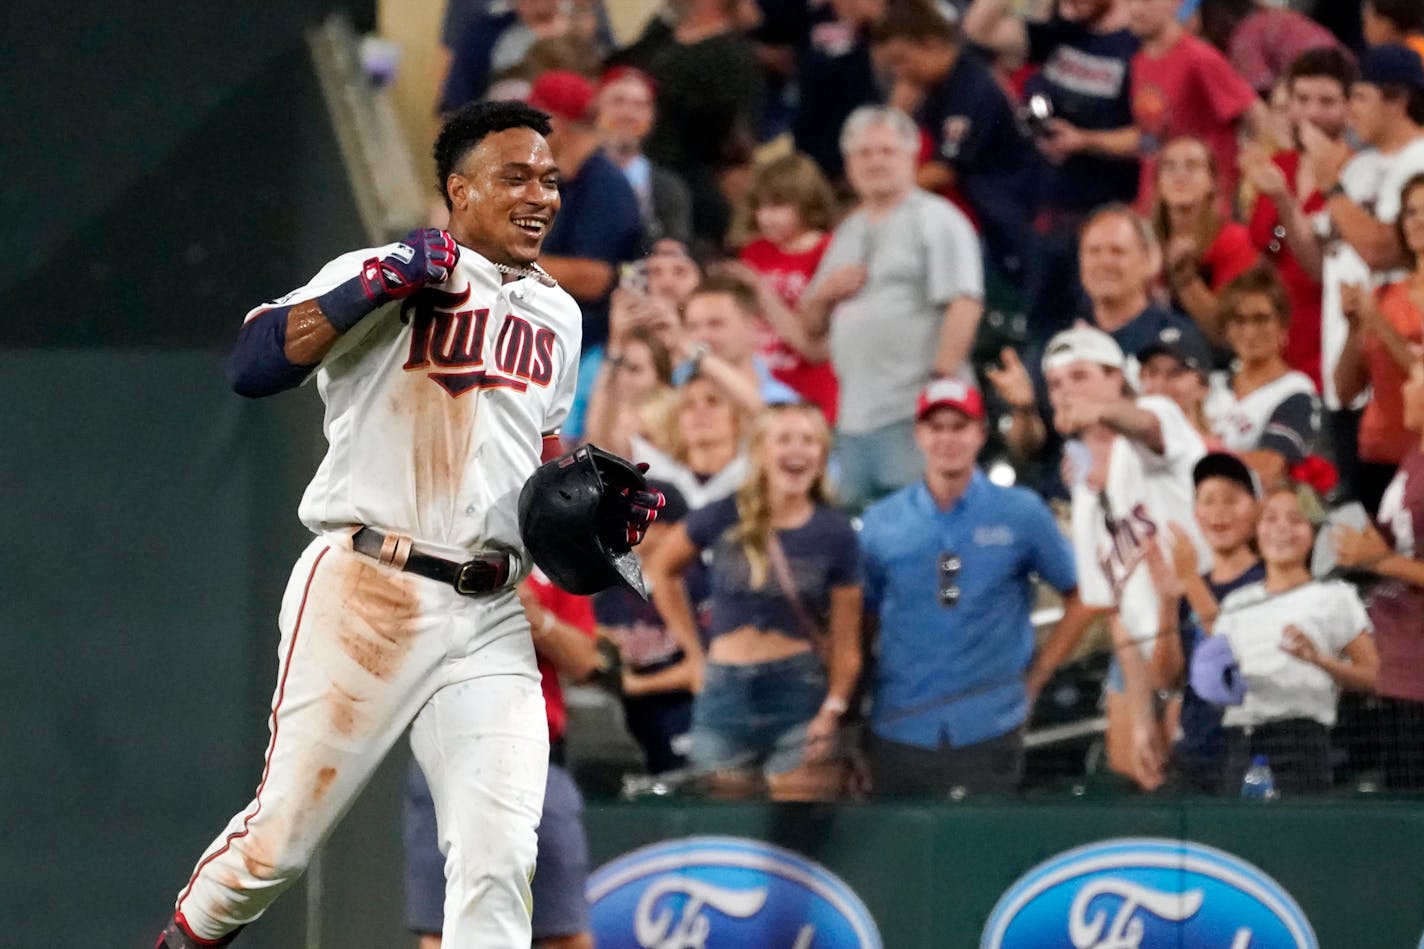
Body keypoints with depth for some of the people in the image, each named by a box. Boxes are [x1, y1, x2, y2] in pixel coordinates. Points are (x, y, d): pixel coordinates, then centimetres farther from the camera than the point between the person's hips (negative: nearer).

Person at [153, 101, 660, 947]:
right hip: (366, 594, -5)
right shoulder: (381, 279, -2)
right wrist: (378, 284, -20)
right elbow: (254, 366, -15)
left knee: (499, 855, -8)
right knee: (284, 837, -1)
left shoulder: (556, 312, 18)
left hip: (490, 621, 5)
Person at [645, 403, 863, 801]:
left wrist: (832, 710, -15)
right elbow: (661, 570, 16)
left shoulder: (834, 532, -1)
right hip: (726, 690, 1)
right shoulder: (724, 518, 0)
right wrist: (695, 653, 10)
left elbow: (845, 641, -2)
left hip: (800, 692, -1)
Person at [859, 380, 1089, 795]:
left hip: (988, 729, -2)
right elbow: (860, 616, 13)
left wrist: (1038, 674, 4)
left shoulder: (1022, 514, 2)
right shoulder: (881, 523, 6)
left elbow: (1081, 594, 9)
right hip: (899, 729, 2)